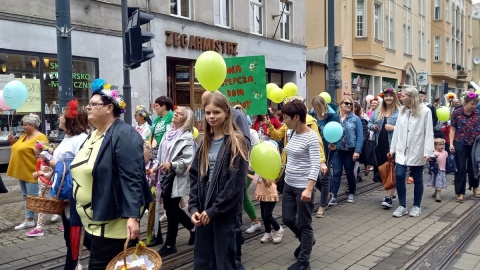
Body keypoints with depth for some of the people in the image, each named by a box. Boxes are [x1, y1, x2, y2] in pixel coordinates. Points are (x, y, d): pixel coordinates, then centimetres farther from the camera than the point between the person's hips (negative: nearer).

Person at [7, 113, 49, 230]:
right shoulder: (23, 136, 12)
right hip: (22, 172, 9)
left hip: (32, 174, -9)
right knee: (26, 197, 13)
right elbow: (18, 150, 24)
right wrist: (12, 141, 7)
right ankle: (29, 220, 20)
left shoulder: (40, 137, -16)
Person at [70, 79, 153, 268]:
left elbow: (132, 179, -24)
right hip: (91, 221, 9)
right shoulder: (93, 135, 12)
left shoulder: (124, 135, -17)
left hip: (112, 223, -9)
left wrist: (133, 216, -30)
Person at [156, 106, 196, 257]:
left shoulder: (187, 137, -12)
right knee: (172, 208, 17)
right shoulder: (168, 132, 10)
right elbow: (161, 153, 16)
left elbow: (188, 160, -19)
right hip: (165, 176, 8)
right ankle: (193, 228, 38)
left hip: (177, 178, -8)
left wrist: (171, 165, -28)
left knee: (171, 210, 2)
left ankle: (169, 245, 18)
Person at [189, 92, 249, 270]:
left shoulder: (237, 142, -8)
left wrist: (214, 210, -14)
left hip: (226, 214, -6)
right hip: (204, 213, 6)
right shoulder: (205, 143, 10)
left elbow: (236, 183, -15)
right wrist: (193, 207, -3)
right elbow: (195, 176, 8)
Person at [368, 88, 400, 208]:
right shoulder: (377, 112, 15)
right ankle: (391, 192, 32)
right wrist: (373, 127, 0)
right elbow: (369, 123, 20)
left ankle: (389, 197, 0)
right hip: (380, 145, 7)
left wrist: (393, 128, -21)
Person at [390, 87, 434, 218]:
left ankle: (417, 206, 23)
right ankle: (402, 206, 9)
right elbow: (397, 130, 8)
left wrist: (428, 152, -15)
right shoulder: (402, 111, 6)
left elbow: (429, 133, -11)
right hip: (402, 150, 4)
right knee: (399, 176, -3)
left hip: (417, 151, -4)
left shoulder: (425, 111, -9)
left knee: (417, 179, 8)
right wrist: (392, 148, 9)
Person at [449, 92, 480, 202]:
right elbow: (453, 129, -2)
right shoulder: (456, 113, -5)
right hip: (460, 144, -2)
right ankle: (460, 192, 10)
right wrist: (451, 143, -8)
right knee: (461, 168, 1)